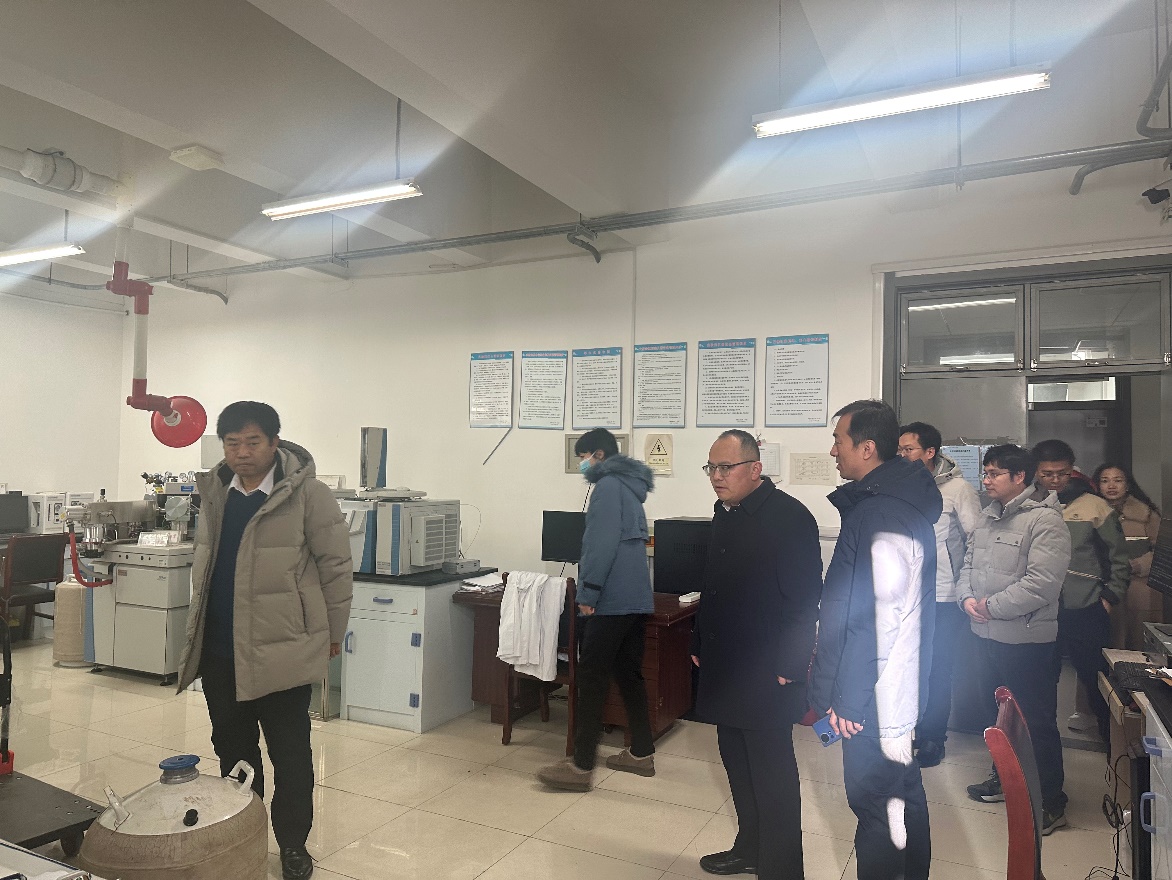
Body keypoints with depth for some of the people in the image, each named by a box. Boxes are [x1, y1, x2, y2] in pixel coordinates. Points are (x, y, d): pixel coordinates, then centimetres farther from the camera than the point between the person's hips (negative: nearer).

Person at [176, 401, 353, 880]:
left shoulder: (307, 494, -12)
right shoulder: (214, 493, 8)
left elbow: (336, 565, -9)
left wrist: (332, 633, -5)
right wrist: (199, 623, 20)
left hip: (281, 650, -6)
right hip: (218, 651, 6)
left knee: (290, 753, 7)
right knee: (232, 749, 19)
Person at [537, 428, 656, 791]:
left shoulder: (608, 485, -9)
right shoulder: (629, 487, 20)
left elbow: (602, 541, -20)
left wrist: (588, 590, -19)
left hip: (612, 600, -10)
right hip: (636, 598, 10)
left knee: (592, 679, -5)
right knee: (629, 675, 15)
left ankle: (581, 767, -1)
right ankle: (641, 754, 23)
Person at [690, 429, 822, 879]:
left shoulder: (789, 516, -15)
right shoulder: (724, 513, 9)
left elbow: (806, 597, -17)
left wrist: (790, 668, -17)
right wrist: (700, 642, 18)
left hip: (766, 673, -8)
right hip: (725, 667, 8)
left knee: (772, 774, 3)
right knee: (737, 763, 19)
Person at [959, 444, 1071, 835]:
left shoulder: (1045, 520, -17)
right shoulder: (990, 516, 10)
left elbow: (1042, 584, -24)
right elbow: (969, 562, 15)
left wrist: (991, 606, -18)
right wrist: (967, 597, -4)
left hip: (1026, 640, -8)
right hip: (987, 633, 8)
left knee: (1036, 721, 3)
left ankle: (1050, 803, 17)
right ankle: (1004, 777, 39)